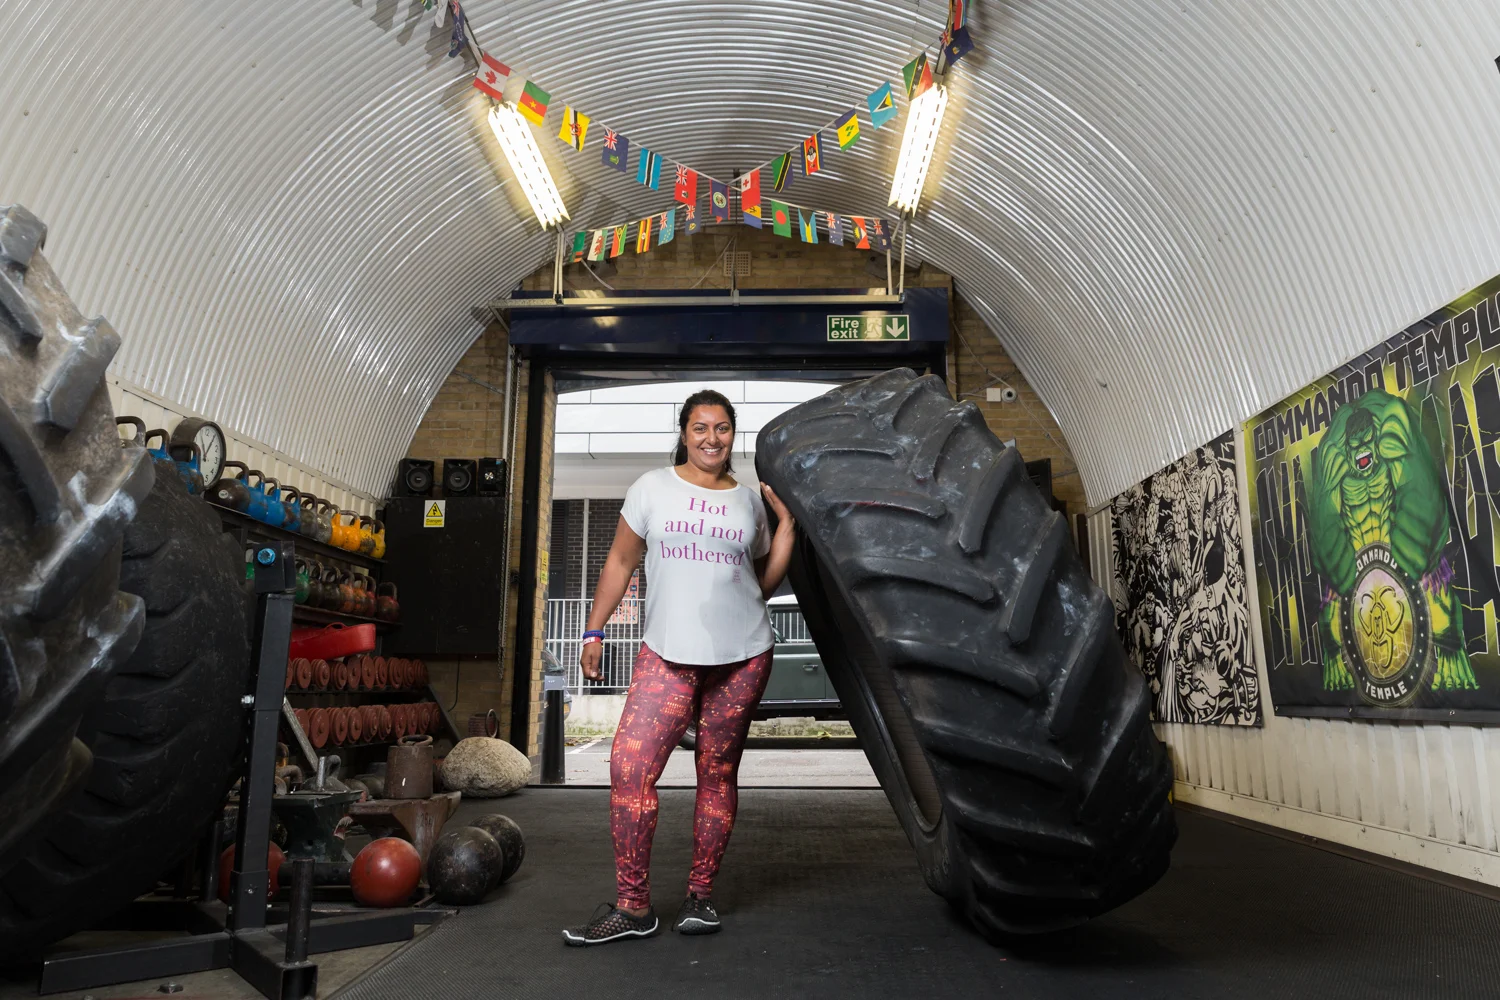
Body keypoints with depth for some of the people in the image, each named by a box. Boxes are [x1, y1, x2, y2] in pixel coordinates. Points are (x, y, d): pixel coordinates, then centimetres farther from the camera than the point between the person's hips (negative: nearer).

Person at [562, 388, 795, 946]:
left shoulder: (749, 501, 12)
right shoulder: (654, 487, 7)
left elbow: (765, 583, 14)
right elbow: (620, 563, 10)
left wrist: (787, 522, 6)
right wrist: (594, 631, 6)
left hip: (742, 655, 1)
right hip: (667, 652, -1)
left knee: (718, 774, 5)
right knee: (630, 766, -12)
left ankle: (700, 896, 19)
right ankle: (632, 906, 0)